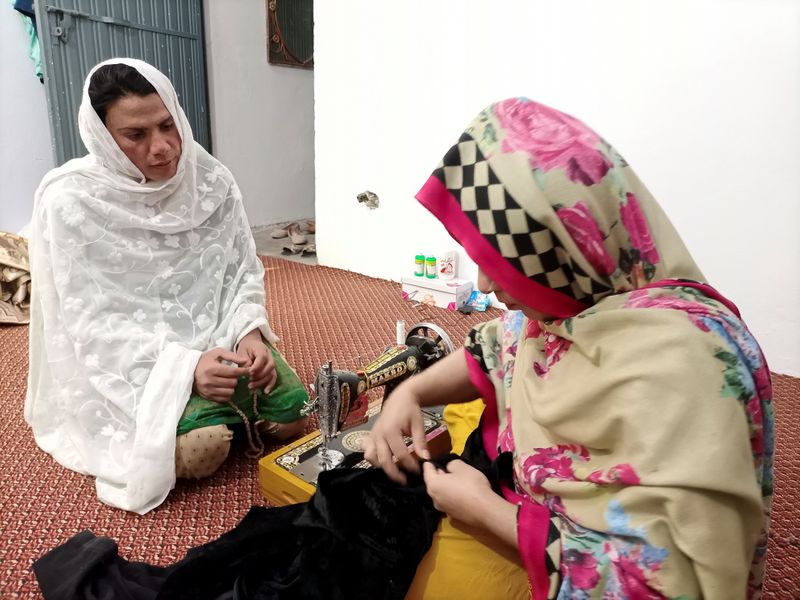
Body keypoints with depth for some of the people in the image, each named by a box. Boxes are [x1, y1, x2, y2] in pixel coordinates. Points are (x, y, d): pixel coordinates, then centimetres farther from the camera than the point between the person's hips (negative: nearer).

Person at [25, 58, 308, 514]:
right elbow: (94, 322, -16)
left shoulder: (212, 180, -6)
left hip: (217, 337, 4)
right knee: (203, 449, -23)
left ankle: (231, 402, 21)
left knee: (291, 418, -10)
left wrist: (249, 333, -19)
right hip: (134, 359, -3)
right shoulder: (71, 201, -16)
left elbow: (243, 270, 1)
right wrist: (184, 363, -29)